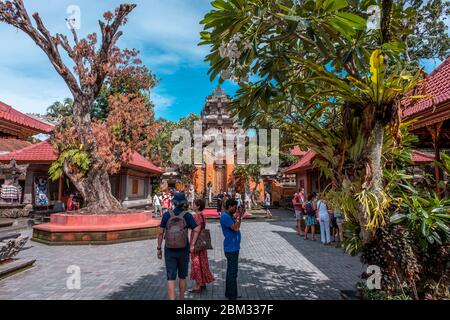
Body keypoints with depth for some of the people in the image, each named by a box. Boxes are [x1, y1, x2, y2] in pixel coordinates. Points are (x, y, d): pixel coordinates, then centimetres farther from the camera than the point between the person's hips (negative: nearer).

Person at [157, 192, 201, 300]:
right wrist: (192, 245, -12)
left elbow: (161, 232, -5)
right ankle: (181, 298, 34)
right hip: (183, 250, 1)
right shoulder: (187, 215, -6)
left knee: (171, 278, 2)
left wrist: (159, 248, 4)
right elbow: (196, 230, -17)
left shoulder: (167, 215, -5)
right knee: (182, 276, 19)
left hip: (169, 250, 0)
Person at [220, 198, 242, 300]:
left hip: (233, 247, 10)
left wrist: (237, 217, 3)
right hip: (231, 248, -10)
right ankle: (232, 295, 6)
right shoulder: (225, 216, -18)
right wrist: (239, 217, -15)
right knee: (233, 272, -3)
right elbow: (235, 228, -25)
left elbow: (236, 227, 13)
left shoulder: (229, 215, 13)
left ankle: (229, 293, 28)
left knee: (231, 270, 17)